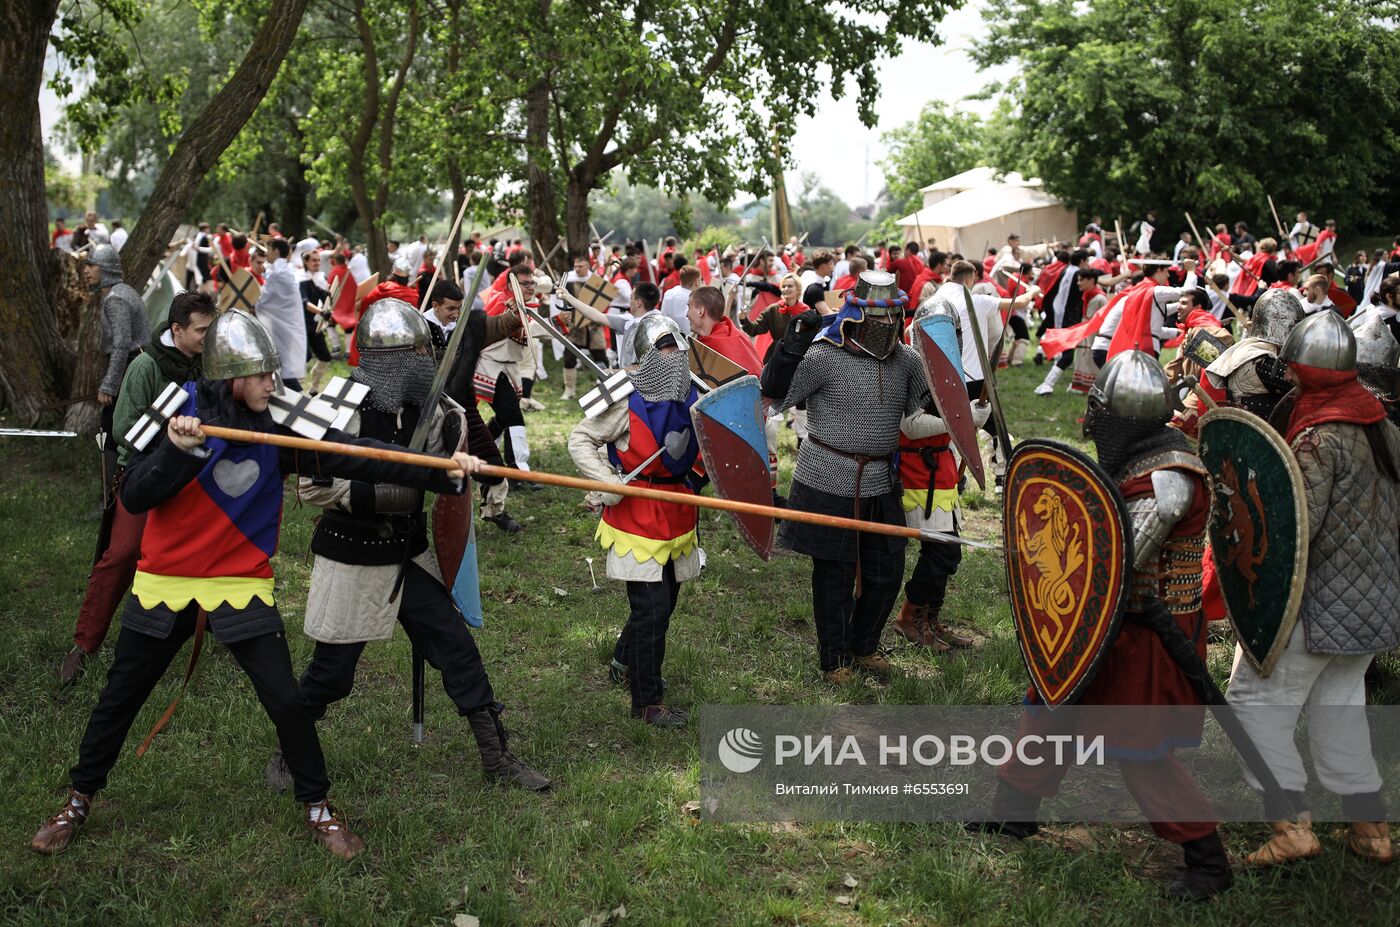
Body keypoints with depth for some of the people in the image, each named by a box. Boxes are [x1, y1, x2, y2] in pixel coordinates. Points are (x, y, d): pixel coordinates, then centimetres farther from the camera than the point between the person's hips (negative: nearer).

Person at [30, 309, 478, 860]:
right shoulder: (178, 412, -10)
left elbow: (357, 457, -16)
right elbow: (133, 498, -14)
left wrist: (441, 473, -26)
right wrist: (177, 450, -31)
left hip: (241, 586, 0)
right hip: (165, 581, 0)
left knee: (285, 700, -4)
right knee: (120, 695, 13)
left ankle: (317, 806, 17)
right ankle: (79, 799, 35)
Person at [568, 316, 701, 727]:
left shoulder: (690, 394, 5)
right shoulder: (628, 401, -15)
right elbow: (580, 439, -10)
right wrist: (606, 481, -21)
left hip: (677, 509, 7)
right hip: (638, 512, -7)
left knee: (665, 597, 19)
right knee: (651, 607, -6)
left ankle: (625, 663, 43)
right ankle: (648, 701, 7)